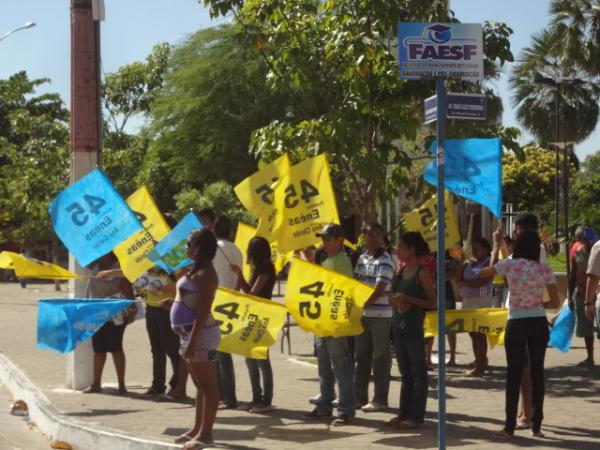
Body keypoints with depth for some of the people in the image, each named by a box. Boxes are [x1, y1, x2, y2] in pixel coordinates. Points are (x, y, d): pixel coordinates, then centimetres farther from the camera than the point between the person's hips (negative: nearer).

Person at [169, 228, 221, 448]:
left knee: (207, 385, -5)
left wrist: (192, 341, -23)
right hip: (191, 333, 11)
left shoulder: (205, 273, -15)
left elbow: (203, 310, -21)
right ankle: (197, 429, 23)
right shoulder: (196, 270, 15)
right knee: (200, 384, 15)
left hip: (201, 333, -11)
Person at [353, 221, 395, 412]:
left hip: (380, 315, -7)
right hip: (362, 314, 7)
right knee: (362, 356, 11)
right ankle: (360, 396, 19)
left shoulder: (385, 260, -9)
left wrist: (362, 305, -24)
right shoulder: (361, 258, 12)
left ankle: (380, 399, 7)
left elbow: (380, 289, -18)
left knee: (380, 357, 1)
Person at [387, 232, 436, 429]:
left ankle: (416, 416, 2)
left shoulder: (422, 273, -10)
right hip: (398, 325, 8)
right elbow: (393, 297, 18)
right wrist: (396, 301, -4)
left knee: (418, 372, 0)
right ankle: (404, 413, 20)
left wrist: (408, 299, -20)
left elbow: (432, 303, -11)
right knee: (405, 372, 13)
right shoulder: (401, 271, 11)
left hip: (415, 326, -8)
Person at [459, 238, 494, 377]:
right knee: (473, 333, 10)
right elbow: (459, 278, 12)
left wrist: (464, 283, -5)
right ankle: (479, 362, 19)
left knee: (480, 334, -8)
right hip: (468, 301, 8)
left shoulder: (488, 263, -6)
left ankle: (480, 366, -8)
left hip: (481, 301, -8)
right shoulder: (469, 263, 16)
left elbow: (480, 282, -17)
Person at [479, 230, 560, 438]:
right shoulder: (545, 269, -3)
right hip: (539, 324, 1)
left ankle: (510, 426, 5)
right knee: (537, 372, 8)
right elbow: (555, 302, -2)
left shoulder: (509, 265, -6)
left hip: (516, 324, -1)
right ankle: (536, 425, 11)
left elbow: (481, 273, 13)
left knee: (514, 374, 3)